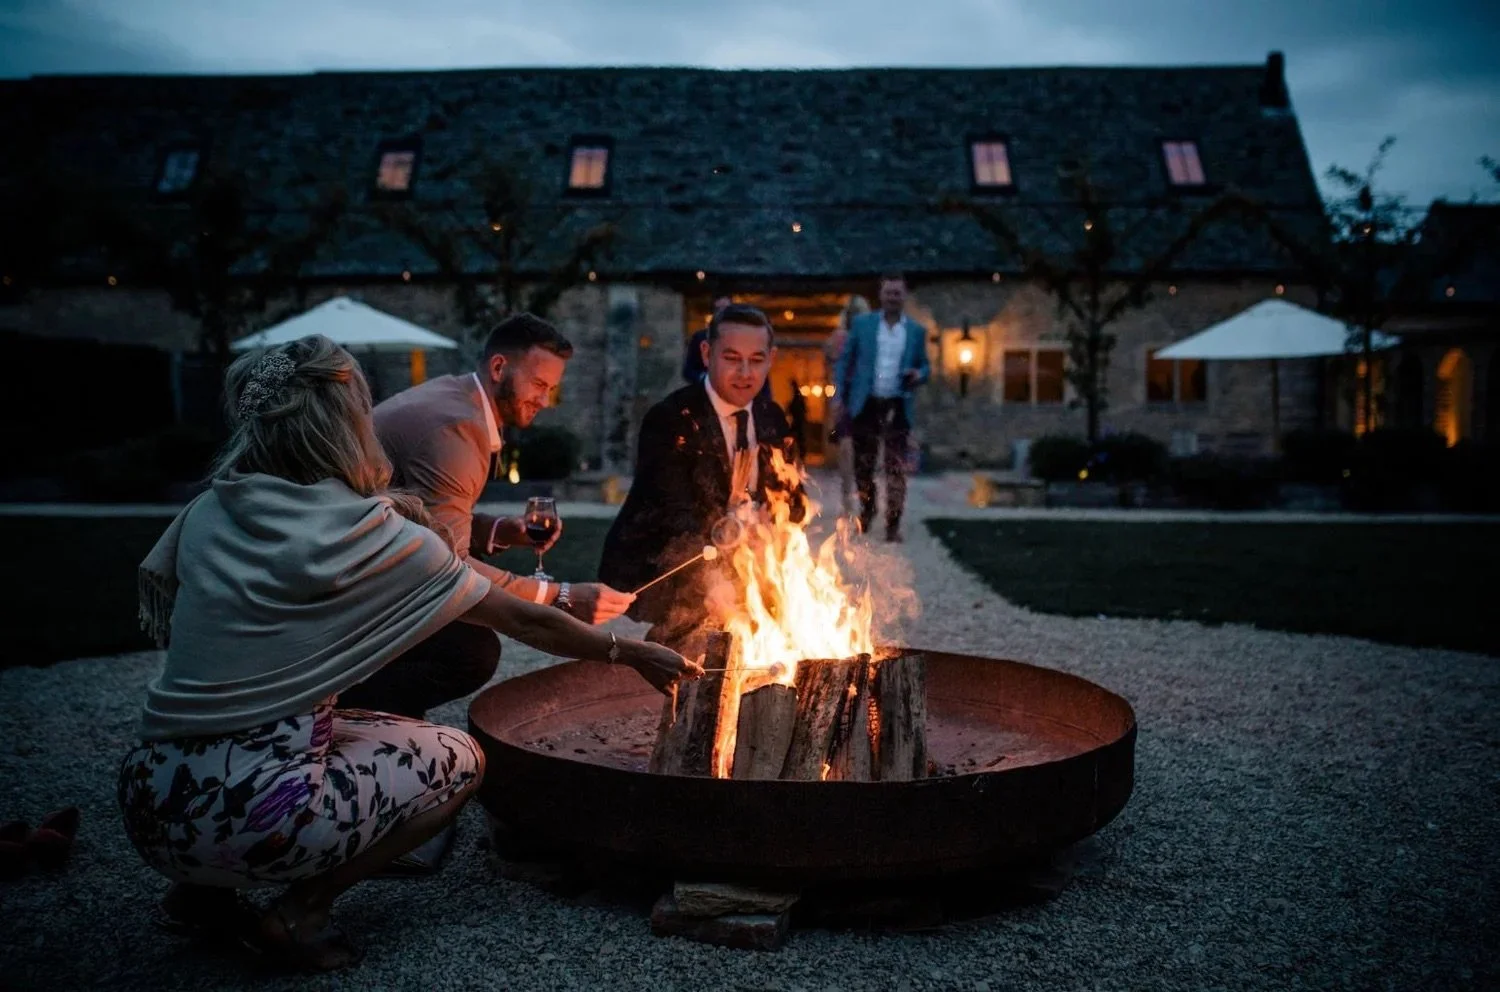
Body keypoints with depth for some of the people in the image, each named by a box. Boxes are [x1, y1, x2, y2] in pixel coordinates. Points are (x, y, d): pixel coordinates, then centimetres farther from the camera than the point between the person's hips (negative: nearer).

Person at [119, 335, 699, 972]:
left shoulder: (208, 513, 5)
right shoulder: (374, 535, -9)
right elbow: (523, 620, 0)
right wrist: (630, 653, 16)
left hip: (149, 804, 7)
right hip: (247, 819, -7)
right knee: (457, 758, 13)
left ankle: (199, 893, 19)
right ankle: (300, 911, 3)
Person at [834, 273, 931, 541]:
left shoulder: (916, 331, 8)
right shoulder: (861, 324, 5)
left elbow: (925, 366, 15)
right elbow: (844, 362, 7)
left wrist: (919, 374, -10)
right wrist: (839, 398, -2)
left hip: (898, 408, 0)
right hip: (865, 405, 0)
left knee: (896, 468, -4)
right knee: (862, 465, 9)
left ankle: (893, 524, 2)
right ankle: (866, 511, 30)